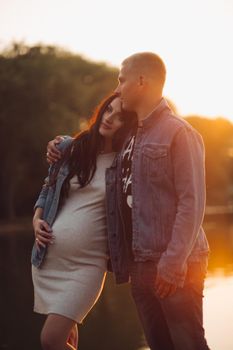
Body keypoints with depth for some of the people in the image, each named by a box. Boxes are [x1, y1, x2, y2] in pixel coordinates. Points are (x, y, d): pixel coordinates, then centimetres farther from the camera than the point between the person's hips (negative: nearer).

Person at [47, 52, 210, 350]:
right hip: (141, 265, 7)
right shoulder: (131, 138, 15)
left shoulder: (179, 132, -7)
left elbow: (192, 201, -13)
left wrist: (174, 261, -19)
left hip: (175, 265, -7)